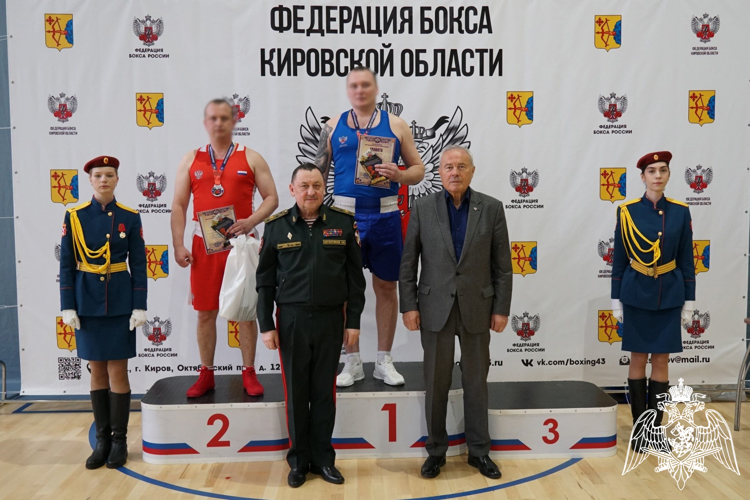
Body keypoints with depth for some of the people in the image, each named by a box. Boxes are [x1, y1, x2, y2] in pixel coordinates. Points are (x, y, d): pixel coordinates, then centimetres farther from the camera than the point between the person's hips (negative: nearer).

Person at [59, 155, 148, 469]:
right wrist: (67, 306, -5)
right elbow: (66, 264, 1)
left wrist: (140, 306, -7)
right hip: (87, 301, 1)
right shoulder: (74, 216, 1)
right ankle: (102, 440, 20)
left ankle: (119, 440, 14)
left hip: (120, 301, -1)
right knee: (97, 371, 9)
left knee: (117, 371, 2)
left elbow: (138, 265, -1)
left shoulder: (130, 217, -1)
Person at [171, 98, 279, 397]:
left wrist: (251, 221, -17)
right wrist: (178, 246, -3)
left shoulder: (251, 159, 4)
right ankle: (206, 374, 18)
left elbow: (271, 198, 1)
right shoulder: (191, 160, 8)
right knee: (205, 312, 6)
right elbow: (179, 206, 6)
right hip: (204, 244, 2)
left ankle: (249, 373, 14)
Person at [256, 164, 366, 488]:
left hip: (331, 319, 0)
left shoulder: (344, 223, 0)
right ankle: (299, 460, 23)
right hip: (292, 319, 0)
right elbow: (265, 280, 2)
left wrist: (353, 321, 0)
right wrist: (266, 325, -2)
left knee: (324, 392, 9)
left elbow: (355, 276, 2)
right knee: (296, 393, 9)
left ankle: (323, 458, 24)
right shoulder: (276, 226, -1)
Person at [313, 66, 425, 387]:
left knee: (386, 287, 6)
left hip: (385, 216, 0)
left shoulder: (395, 125, 5)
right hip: (344, 214, 1)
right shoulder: (333, 126, 8)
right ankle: (352, 362, 17)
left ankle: (384, 361, 20)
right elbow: (318, 173, 10)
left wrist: (399, 175, -15)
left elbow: (418, 169, 6)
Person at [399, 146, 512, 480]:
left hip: (477, 308, 0)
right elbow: (408, 263, 1)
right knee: (436, 383, 9)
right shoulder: (423, 208, -1)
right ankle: (436, 450, 24)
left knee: (476, 382, 11)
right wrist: (409, 306, -4)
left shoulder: (491, 208, 0)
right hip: (435, 308, 0)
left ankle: (479, 451, 26)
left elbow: (502, 265, 1)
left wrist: (502, 308, -2)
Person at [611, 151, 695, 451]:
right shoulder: (627, 211, -3)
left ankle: (656, 427, 18)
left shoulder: (681, 212, 2)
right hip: (637, 295, -1)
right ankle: (638, 427, 17)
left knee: (661, 361, 7)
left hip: (669, 296, 2)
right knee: (638, 359, 5)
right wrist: (616, 300, -2)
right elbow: (619, 259, 0)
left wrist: (689, 300, 2)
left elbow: (686, 260, 5)